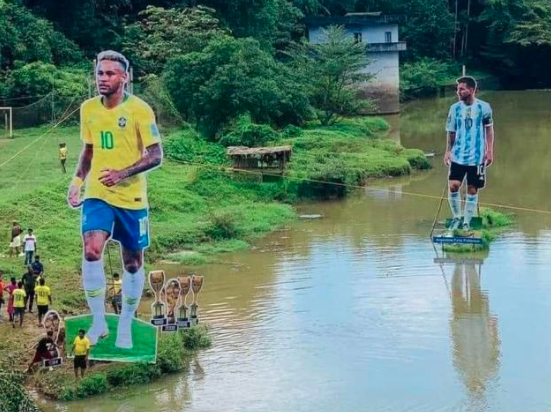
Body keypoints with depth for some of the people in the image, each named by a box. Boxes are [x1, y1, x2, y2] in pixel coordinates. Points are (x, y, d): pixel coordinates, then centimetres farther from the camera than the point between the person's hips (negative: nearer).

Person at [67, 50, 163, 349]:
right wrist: (77, 181, 4)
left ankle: (125, 326, 25)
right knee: (91, 251, -19)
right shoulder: (88, 109, 5)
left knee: (133, 263, 7)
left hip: (132, 198, -2)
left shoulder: (139, 110, -9)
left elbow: (155, 156, -10)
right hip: (97, 194, 2)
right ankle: (98, 322, -7)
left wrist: (123, 173, -23)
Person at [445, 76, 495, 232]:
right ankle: (456, 217, 9)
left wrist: (489, 151, 0)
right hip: (457, 156, 1)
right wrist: (448, 151, 1)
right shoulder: (455, 108, 2)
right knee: (453, 186, -11)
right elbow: (451, 132, 9)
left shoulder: (484, 107, -4)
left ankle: (466, 222, 14)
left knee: (472, 189, 3)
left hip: (477, 157, -1)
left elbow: (489, 130, 5)